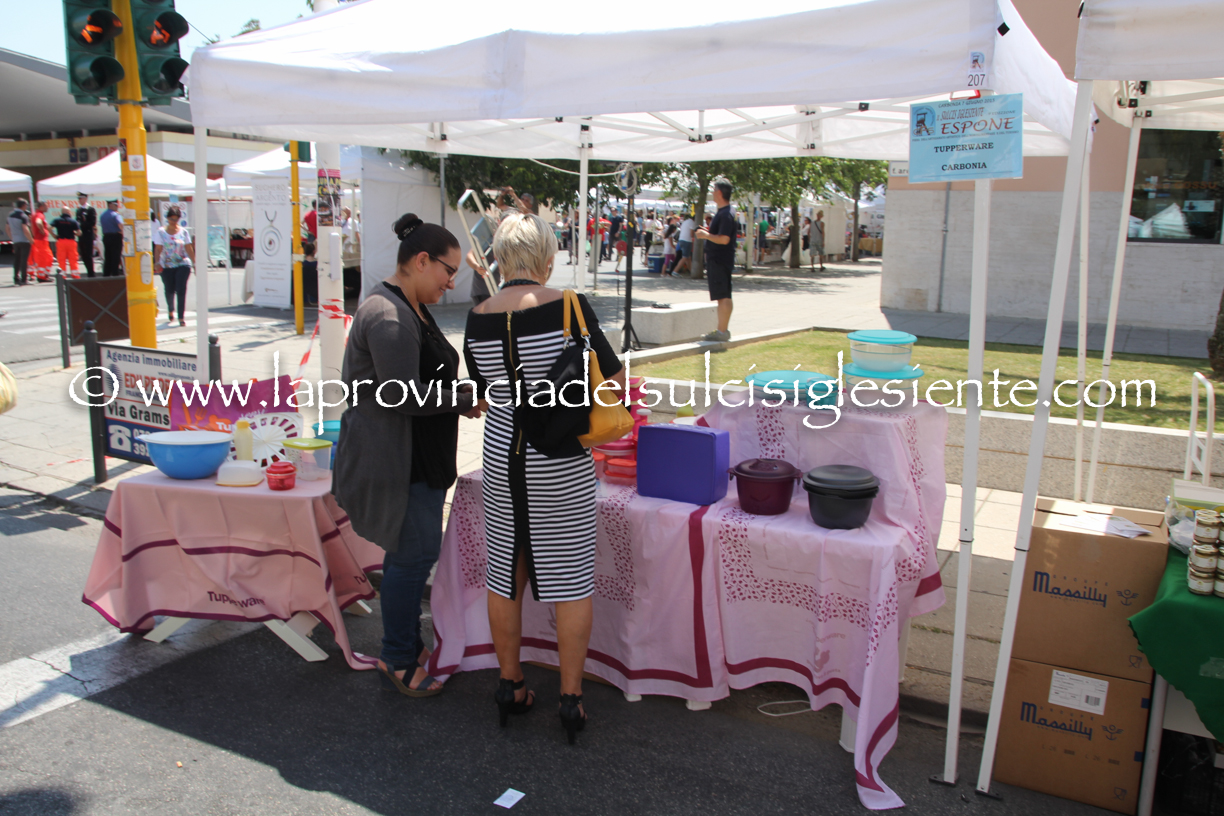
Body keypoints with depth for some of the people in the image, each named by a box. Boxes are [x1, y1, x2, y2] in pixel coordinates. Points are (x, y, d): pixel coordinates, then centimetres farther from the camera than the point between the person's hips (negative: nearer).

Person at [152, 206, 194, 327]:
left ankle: (181, 317, -6)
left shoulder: (183, 231, 4)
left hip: (183, 264, 0)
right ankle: (170, 310, 34)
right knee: (169, 290, 5)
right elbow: (158, 249, -3)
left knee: (181, 290, -9)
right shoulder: (161, 231, 2)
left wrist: (195, 262, 3)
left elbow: (189, 249, 6)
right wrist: (157, 262, -13)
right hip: (167, 266, 0)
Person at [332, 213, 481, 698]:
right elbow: (404, 396, -26)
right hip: (395, 460, -11)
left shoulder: (411, 310, 16)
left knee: (413, 551, 16)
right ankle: (397, 663, 11)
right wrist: (465, 400, -16)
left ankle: (408, 644, 31)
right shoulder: (388, 316, -20)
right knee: (414, 553, -3)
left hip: (416, 457, 11)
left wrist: (459, 396, 6)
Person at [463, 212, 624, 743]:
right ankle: (571, 699, 16)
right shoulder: (568, 307, -13)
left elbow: (484, 396, 10)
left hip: (501, 455, 4)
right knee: (570, 577, 7)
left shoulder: (478, 318, -1)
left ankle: (510, 687, 29)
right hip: (559, 461, -4)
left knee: (505, 571, 16)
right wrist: (612, 408, 16)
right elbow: (613, 376, -4)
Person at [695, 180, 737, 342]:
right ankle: (723, 329, 20)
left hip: (720, 260, -11)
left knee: (723, 297, -8)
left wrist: (706, 235, -16)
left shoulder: (726, 214, -18)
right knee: (723, 297, 14)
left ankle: (722, 331, -6)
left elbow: (724, 239, -26)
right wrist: (708, 231, 16)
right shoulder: (723, 212, 16)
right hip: (716, 260, 11)